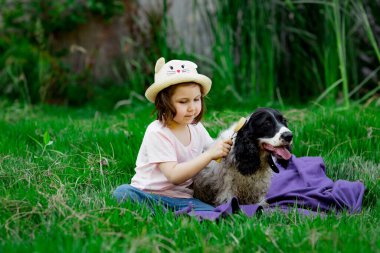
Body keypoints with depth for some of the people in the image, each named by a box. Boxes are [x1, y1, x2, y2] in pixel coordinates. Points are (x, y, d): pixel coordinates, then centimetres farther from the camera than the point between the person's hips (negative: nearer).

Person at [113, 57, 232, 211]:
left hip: (181, 197, 4)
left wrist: (223, 148, -1)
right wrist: (210, 155, -25)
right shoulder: (157, 132, -13)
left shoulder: (197, 128, 8)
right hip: (148, 195, -4)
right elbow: (174, 175, -22)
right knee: (123, 193, -37)